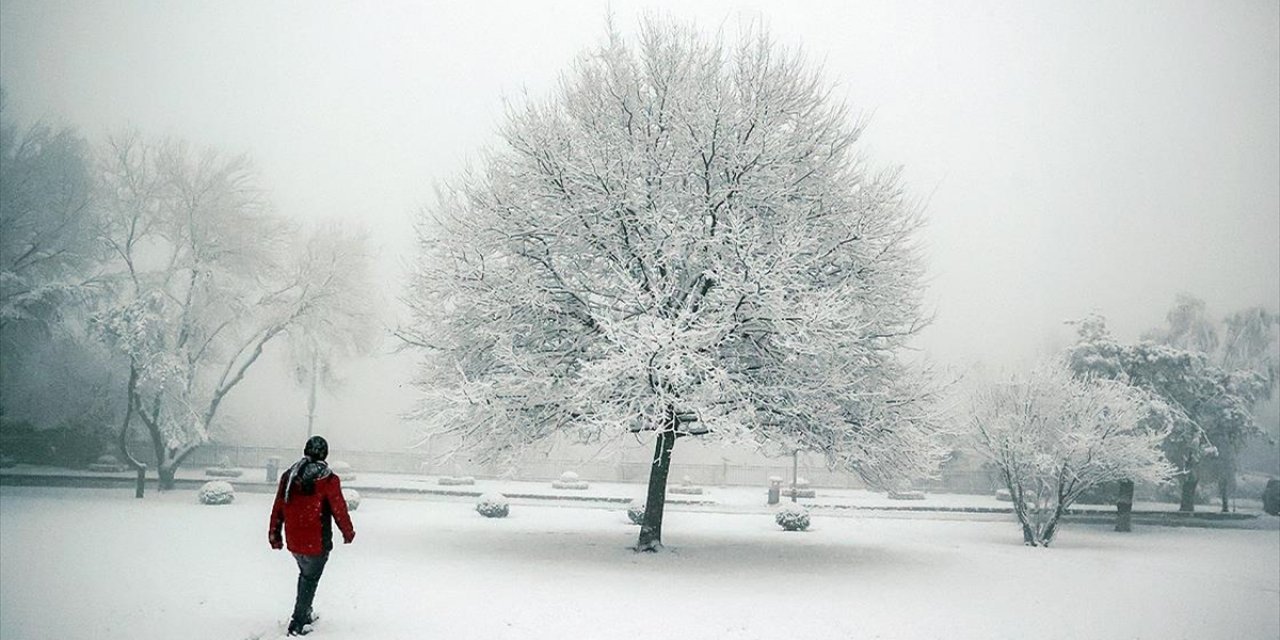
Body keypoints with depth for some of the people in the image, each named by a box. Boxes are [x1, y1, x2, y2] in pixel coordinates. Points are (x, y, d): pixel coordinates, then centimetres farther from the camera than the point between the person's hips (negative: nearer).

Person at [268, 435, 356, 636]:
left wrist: (274, 534, 18)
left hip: (293, 541, 5)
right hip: (317, 543, -5)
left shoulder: (288, 476, 1)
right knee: (310, 580, 8)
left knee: (304, 574, 25)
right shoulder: (329, 480, -16)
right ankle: (298, 624, 10)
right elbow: (339, 510, -9)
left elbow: (278, 508, 7)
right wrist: (348, 533, 7)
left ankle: (305, 613, 35)